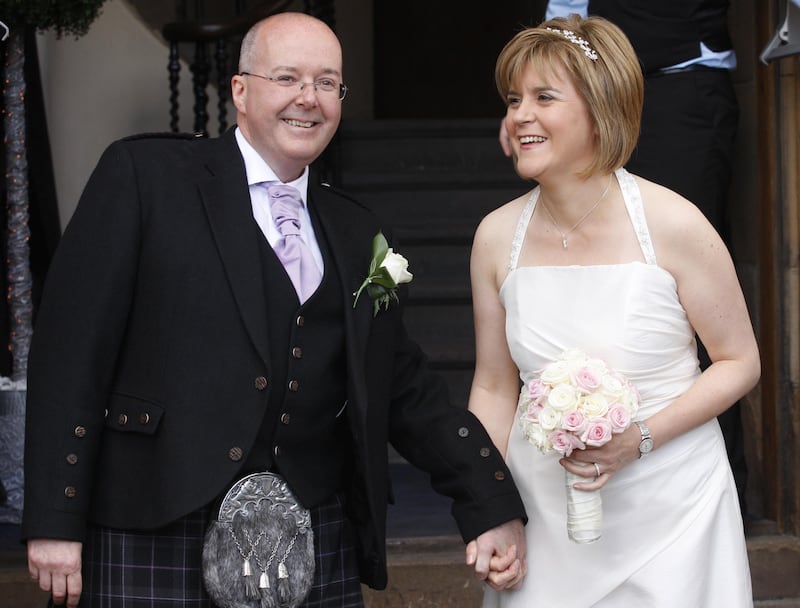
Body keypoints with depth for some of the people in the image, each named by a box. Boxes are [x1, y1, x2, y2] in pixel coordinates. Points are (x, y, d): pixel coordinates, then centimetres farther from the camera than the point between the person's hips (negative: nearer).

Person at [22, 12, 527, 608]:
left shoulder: (356, 233, 15)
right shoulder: (142, 175, 0)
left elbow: (405, 389, 15)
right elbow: (72, 349, -5)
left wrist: (493, 507, 4)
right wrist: (54, 522, -11)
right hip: (156, 540, -4)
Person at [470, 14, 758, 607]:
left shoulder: (673, 225, -14)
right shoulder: (498, 236, -4)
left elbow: (740, 363, -5)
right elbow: (494, 387, 5)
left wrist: (639, 437, -18)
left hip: (669, 508, -2)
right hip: (544, 512, 3)